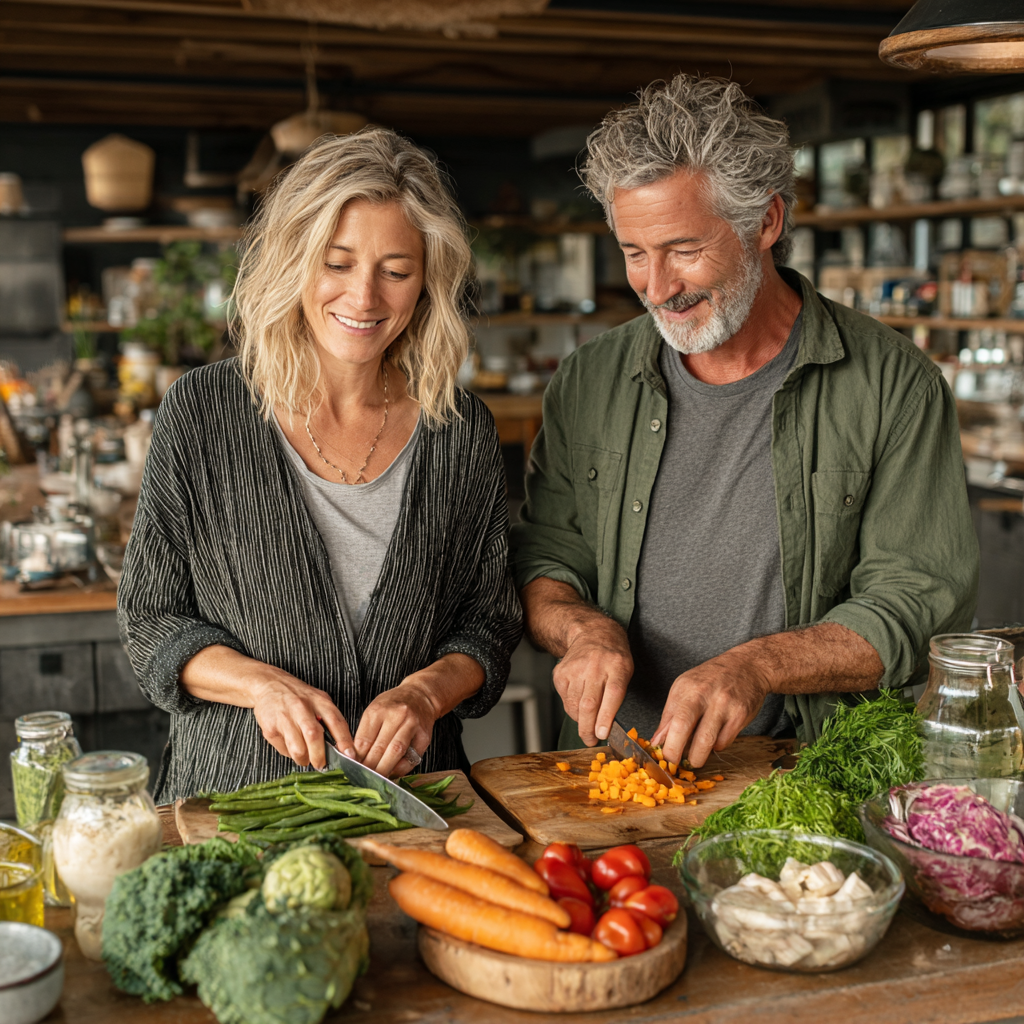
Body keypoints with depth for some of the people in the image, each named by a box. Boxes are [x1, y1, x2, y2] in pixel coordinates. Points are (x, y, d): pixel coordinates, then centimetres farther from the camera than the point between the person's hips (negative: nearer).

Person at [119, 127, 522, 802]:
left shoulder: (463, 430, 1)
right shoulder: (202, 412, -3)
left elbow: (490, 620, 8)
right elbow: (150, 617, 1)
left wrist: (426, 691, -11)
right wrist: (261, 683, -15)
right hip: (234, 794, -1)